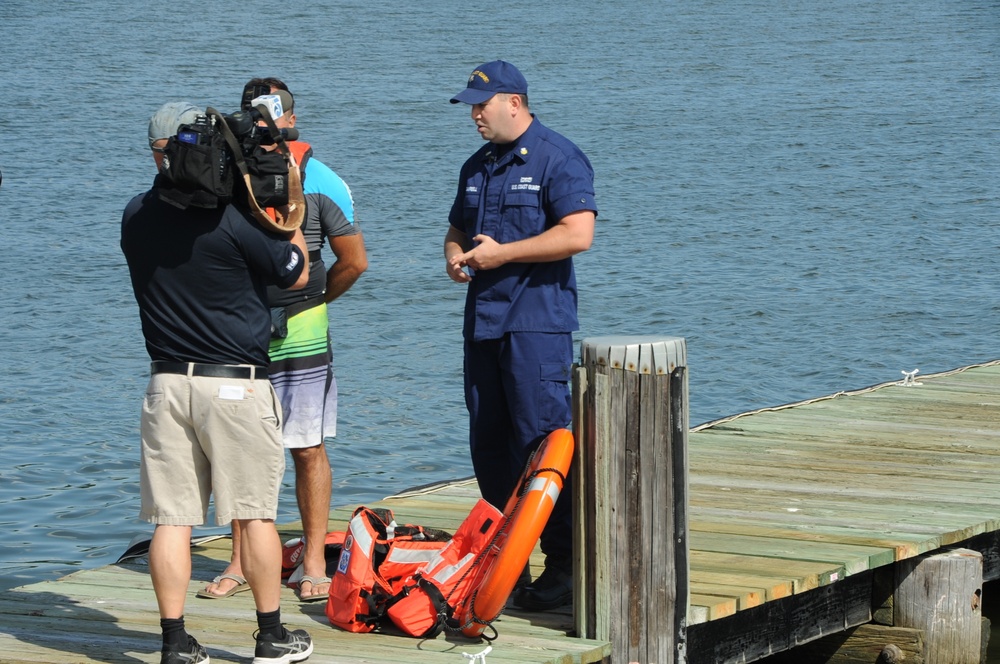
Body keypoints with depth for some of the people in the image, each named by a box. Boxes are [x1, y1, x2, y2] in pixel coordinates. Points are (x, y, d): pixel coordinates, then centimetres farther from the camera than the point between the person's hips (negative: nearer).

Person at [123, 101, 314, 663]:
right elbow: (296, 274, -1)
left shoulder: (136, 217, 3)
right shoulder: (229, 217, -14)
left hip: (166, 381, 4)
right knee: (256, 514, 5)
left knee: (172, 518, 4)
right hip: (236, 383, -4)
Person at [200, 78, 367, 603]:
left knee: (308, 450, 2)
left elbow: (353, 261, 4)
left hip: (299, 338, -2)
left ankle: (314, 562, 7)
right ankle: (240, 564, 12)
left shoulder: (319, 182, -2)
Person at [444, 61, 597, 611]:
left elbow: (577, 234, -17)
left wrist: (502, 253, -14)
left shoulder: (558, 159, -7)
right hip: (482, 318, 8)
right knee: (489, 443, 8)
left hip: (536, 321, -8)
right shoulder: (477, 167, 18)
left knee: (542, 440, -11)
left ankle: (565, 564, -9)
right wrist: (455, 256, 5)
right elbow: (457, 229, 30)